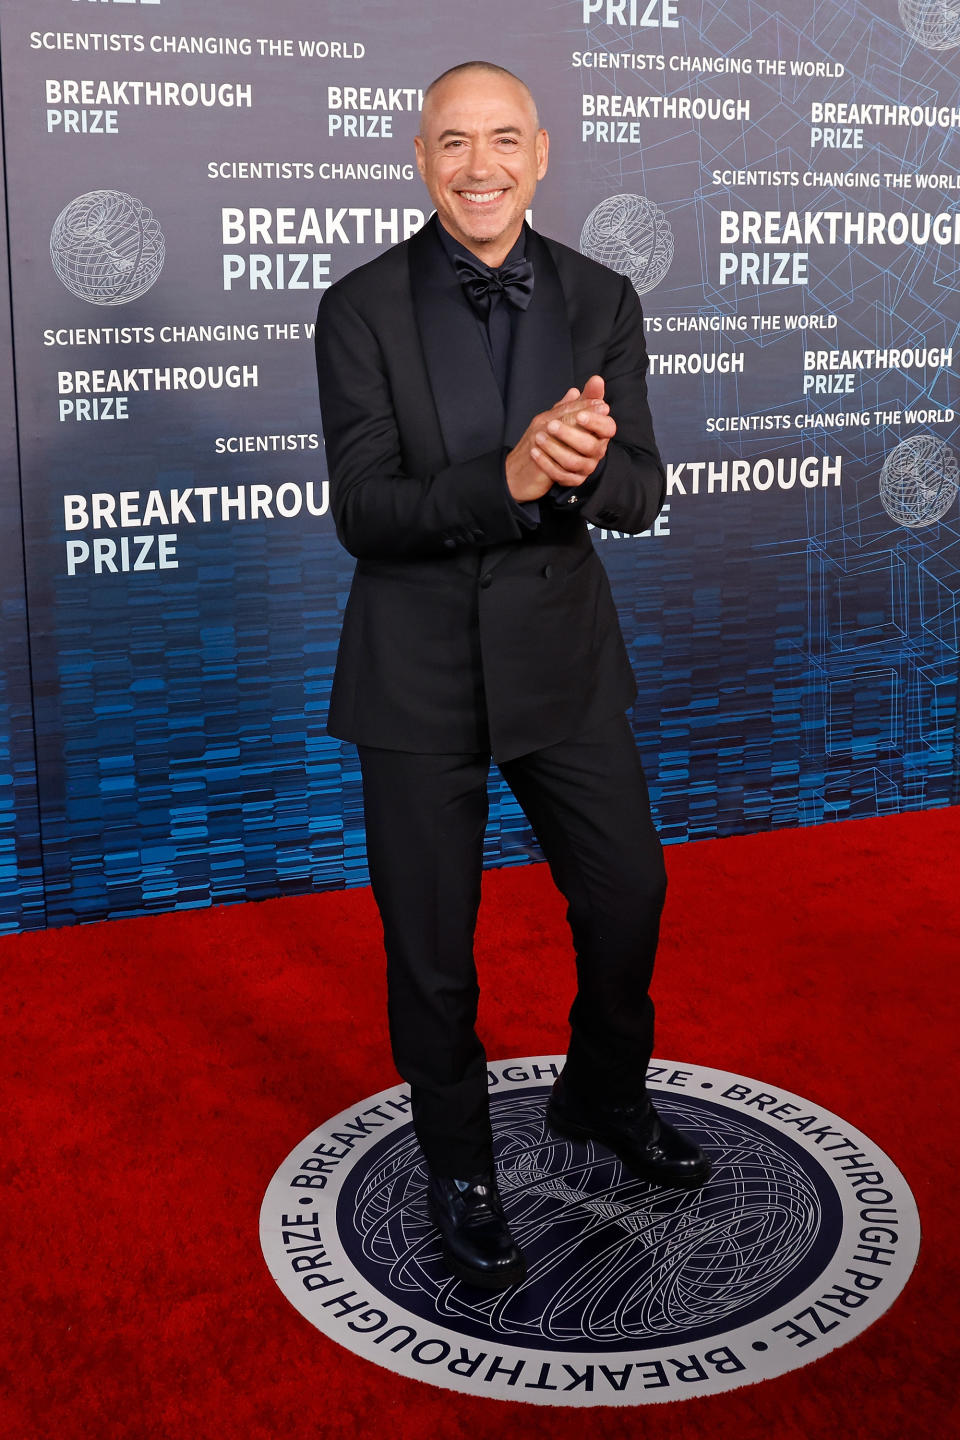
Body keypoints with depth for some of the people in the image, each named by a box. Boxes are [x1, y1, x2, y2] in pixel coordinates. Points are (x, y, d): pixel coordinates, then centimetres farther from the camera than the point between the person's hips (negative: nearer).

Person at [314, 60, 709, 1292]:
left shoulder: (600, 302, 1)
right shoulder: (362, 309, -8)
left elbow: (640, 498, -3)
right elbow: (361, 512, -15)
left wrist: (584, 465, -27)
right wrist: (511, 477, -31)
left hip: (562, 653, 3)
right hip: (419, 669, -3)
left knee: (628, 895, 14)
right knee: (430, 946, 8)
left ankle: (603, 1097, 44)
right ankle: (459, 1170, 32)